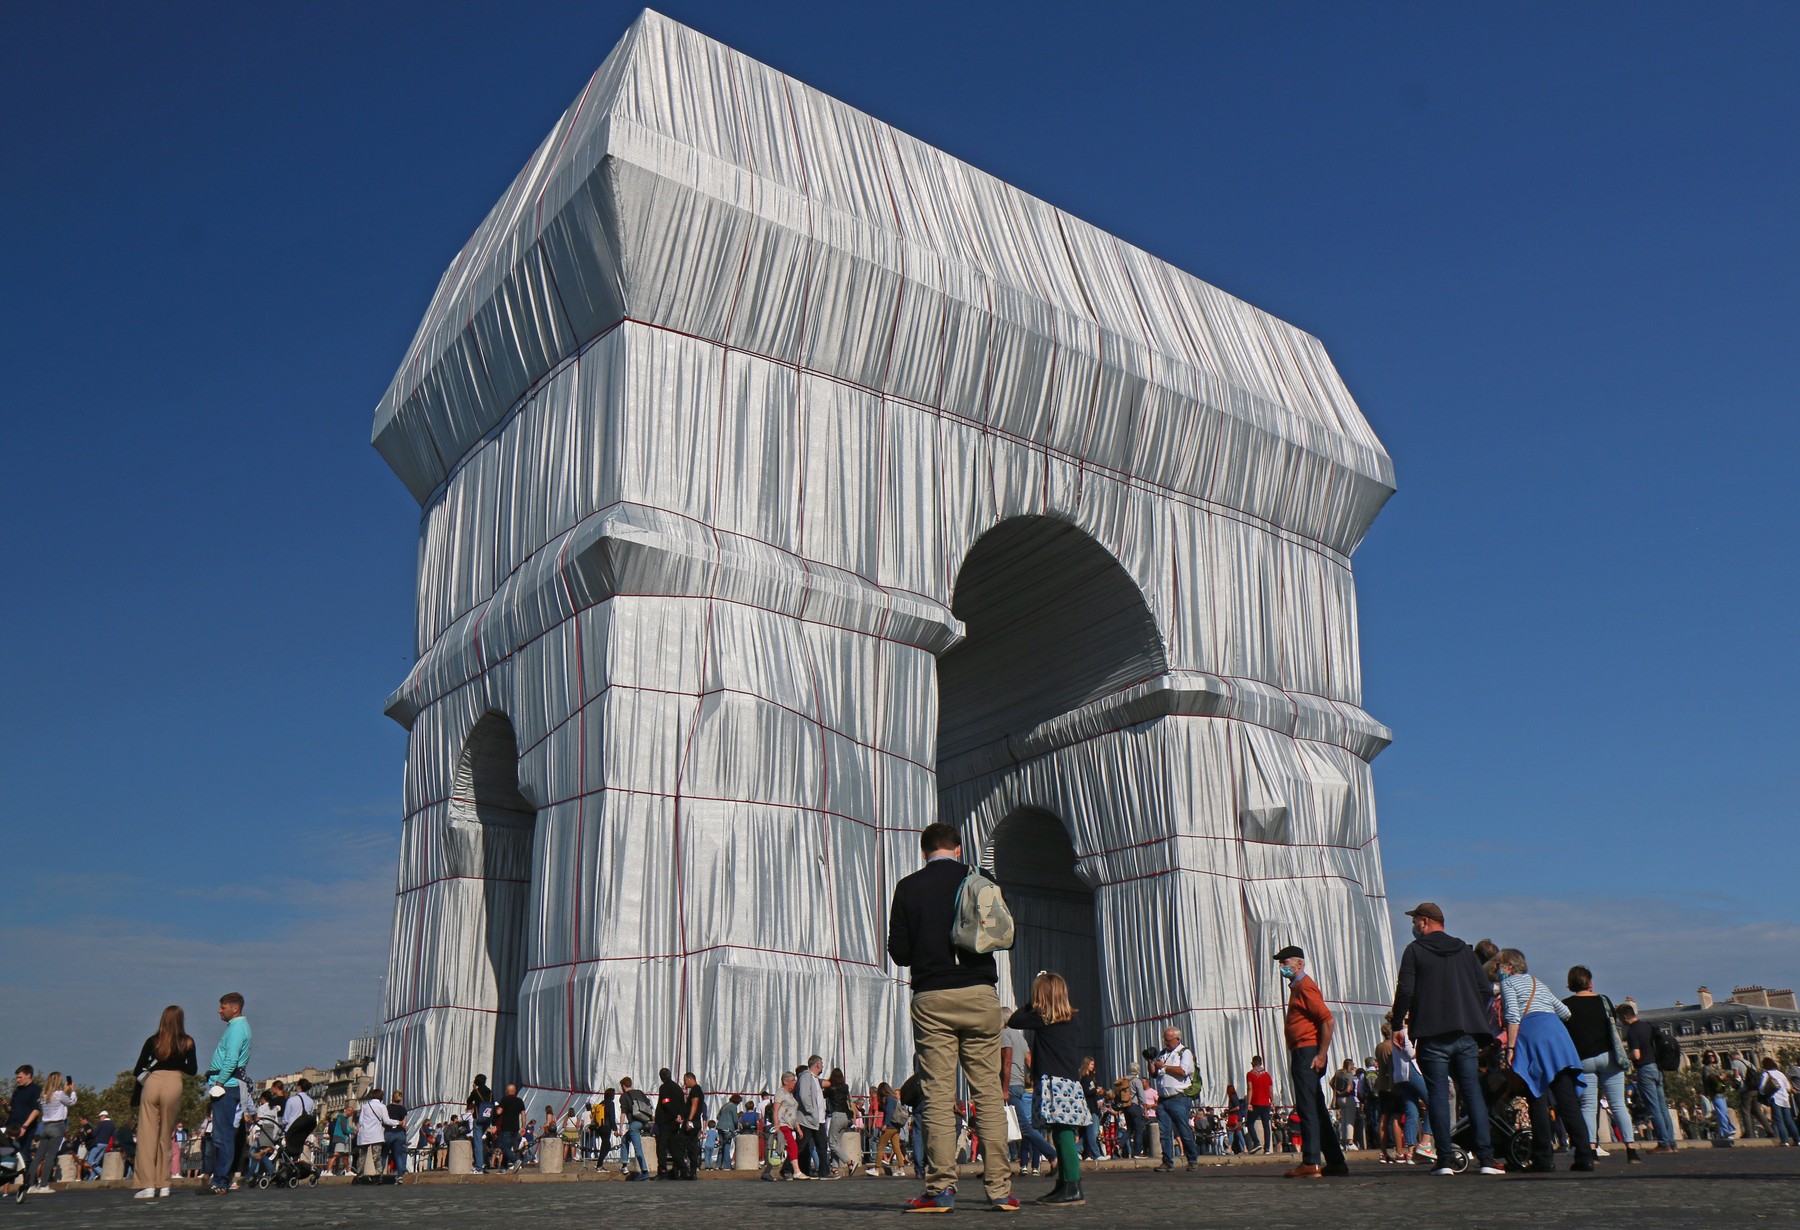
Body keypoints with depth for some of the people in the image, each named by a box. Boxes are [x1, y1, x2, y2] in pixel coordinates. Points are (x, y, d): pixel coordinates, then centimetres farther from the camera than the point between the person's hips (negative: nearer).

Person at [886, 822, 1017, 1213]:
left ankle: (942, 1189, -2)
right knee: (989, 1092, 4)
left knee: (938, 1096, 1)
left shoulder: (908, 888, 4)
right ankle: (999, 1189, 3)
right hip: (979, 994, 1)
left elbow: (898, 951, 2)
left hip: (930, 998, 0)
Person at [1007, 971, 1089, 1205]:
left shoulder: (1041, 1018, -7)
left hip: (1055, 1082, -8)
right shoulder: (1069, 1019, 12)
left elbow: (1013, 1021, 4)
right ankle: (1063, 1185, 18)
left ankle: (1073, 1189, -12)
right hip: (1071, 1082, 8)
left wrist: (1030, 1004, 12)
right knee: (1063, 1135, 12)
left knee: (1063, 1134, -10)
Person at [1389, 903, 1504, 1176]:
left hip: (1432, 1035, -4)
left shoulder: (1415, 950, -1)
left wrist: (1398, 1025, 0)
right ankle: (1486, 1158, -2)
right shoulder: (1464, 949, 13)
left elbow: (1405, 991, -9)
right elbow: (1486, 990, 10)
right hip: (1465, 1034, 4)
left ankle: (1444, 1160, -4)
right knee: (1473, 1092, 5)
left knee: (1438, 1095, -1)